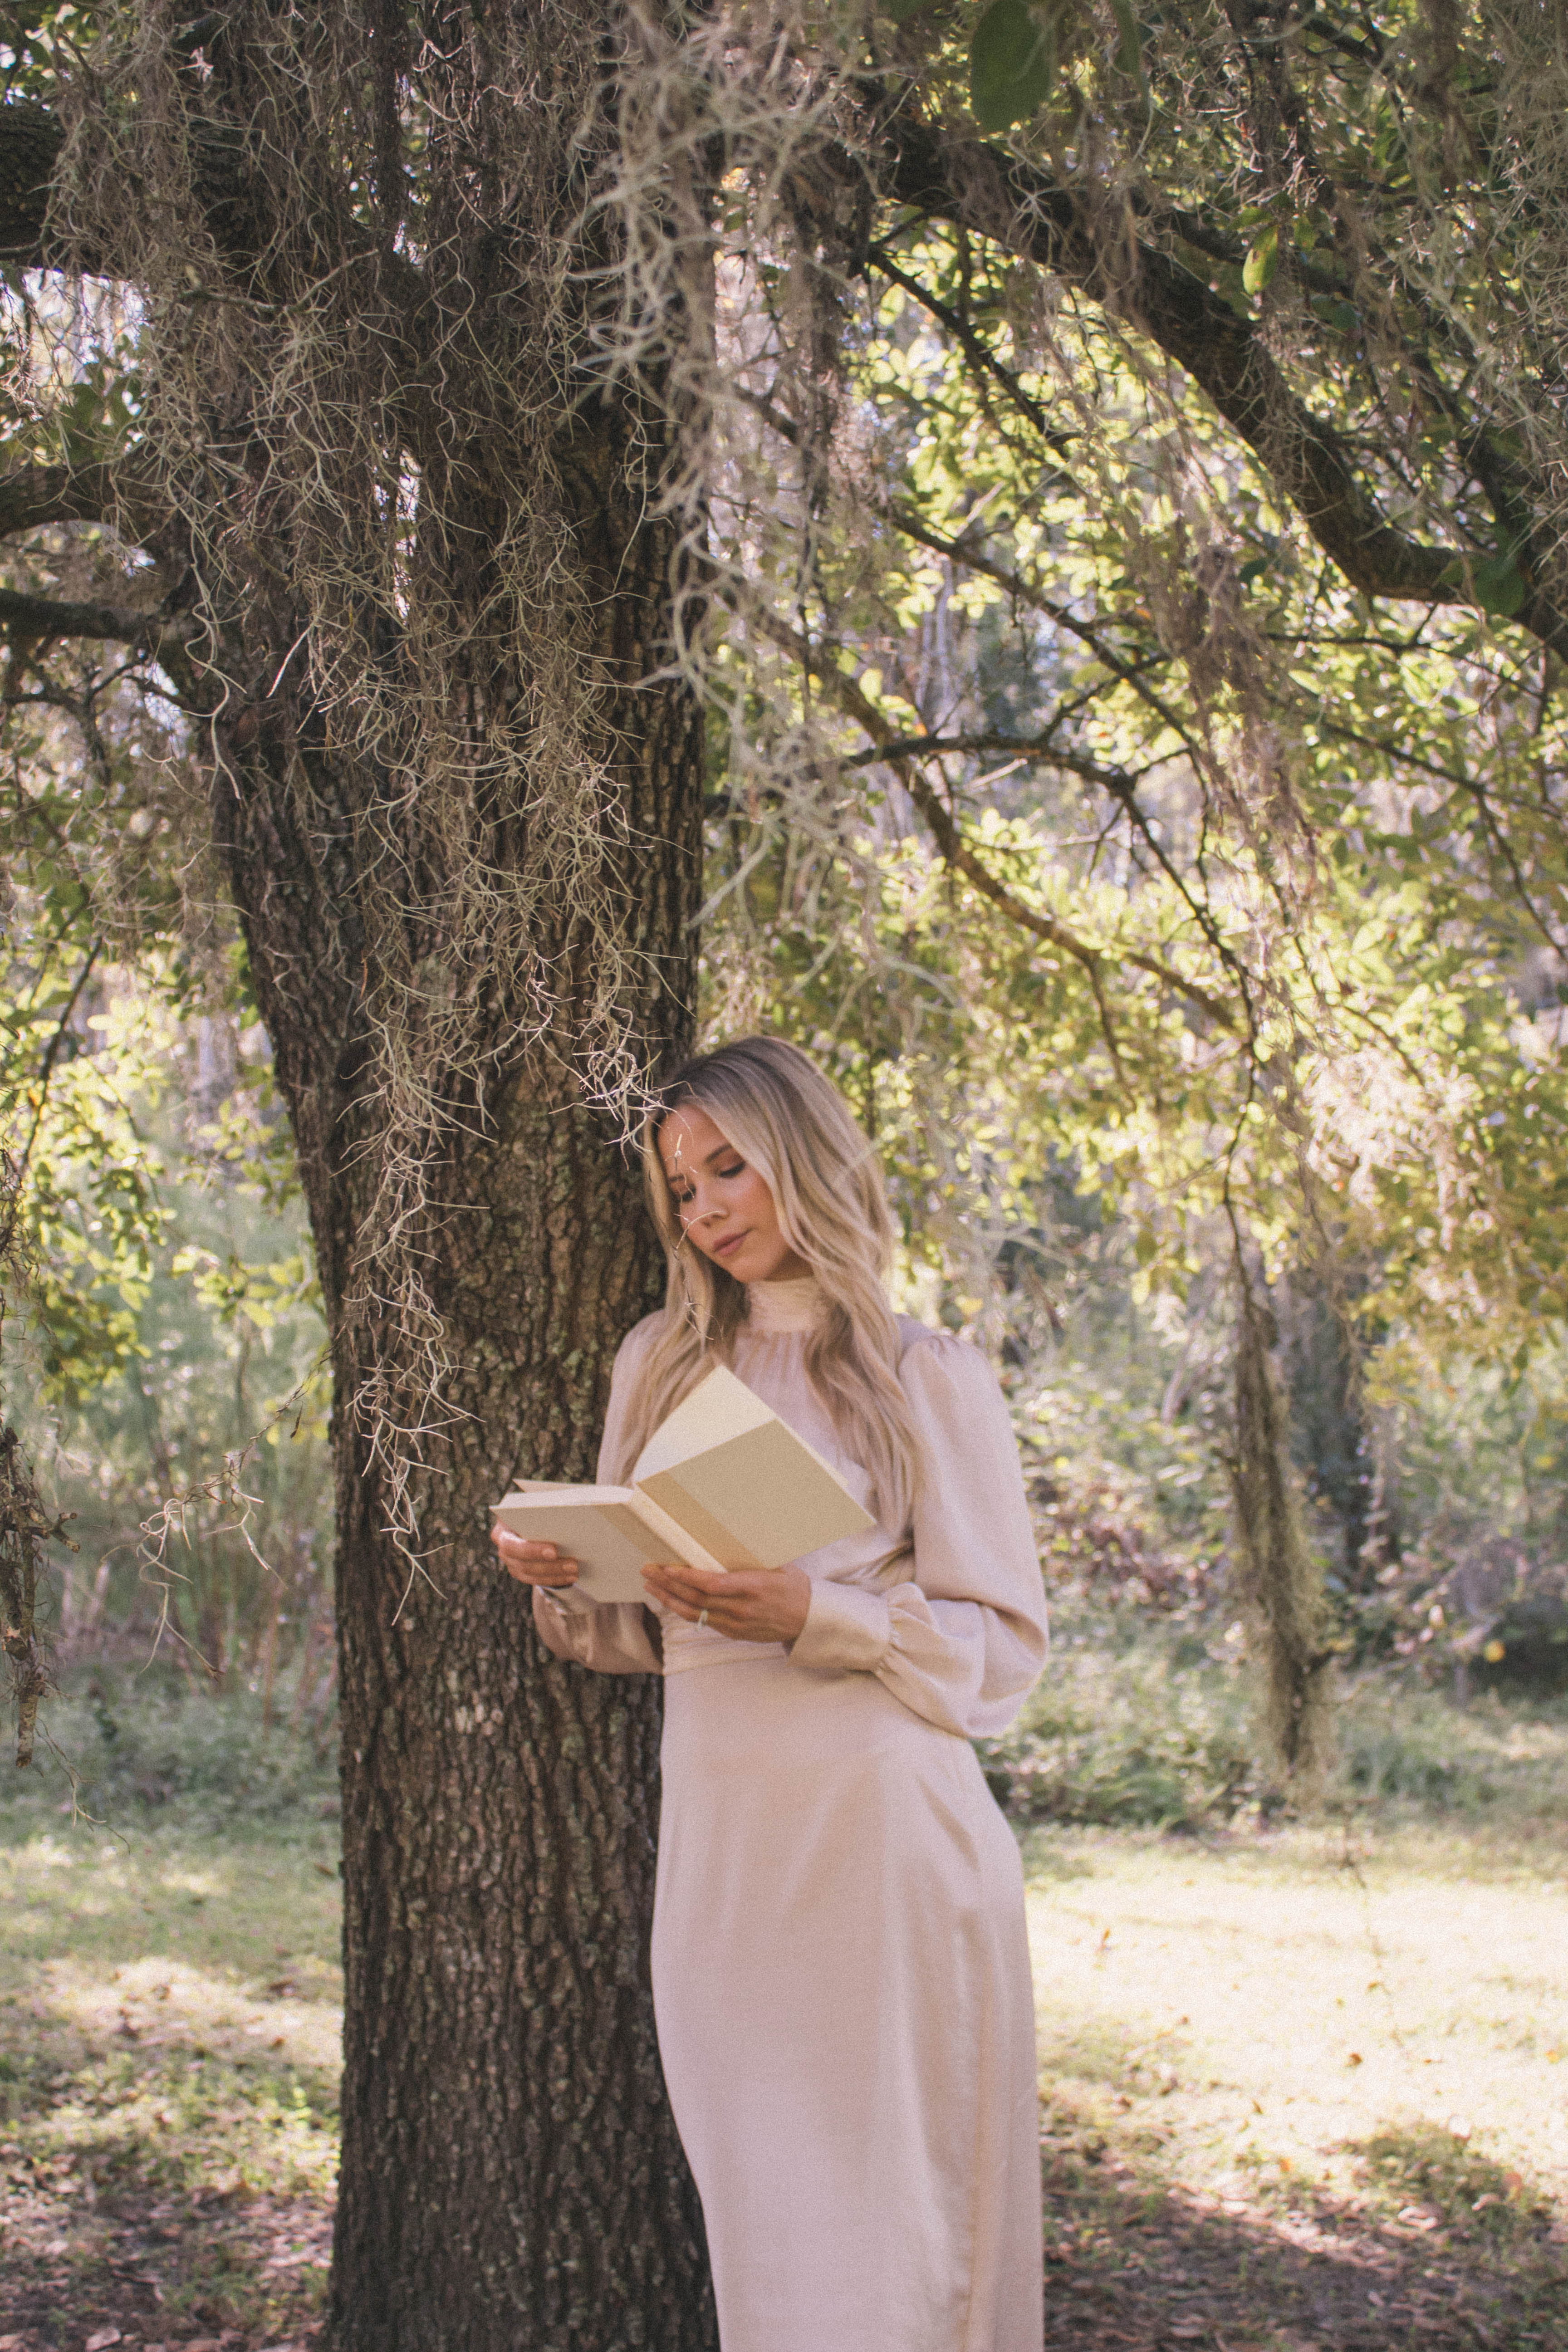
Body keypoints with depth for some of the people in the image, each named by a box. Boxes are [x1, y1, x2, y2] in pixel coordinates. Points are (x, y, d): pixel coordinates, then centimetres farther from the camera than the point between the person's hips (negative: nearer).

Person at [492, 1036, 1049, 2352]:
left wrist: (815, 1616, -18)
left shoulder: (926, 1379, 1)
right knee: (755, 2219, 7)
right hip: (719, 1836, 4)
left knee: (890, 2206, -2)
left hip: (881, 1836, -4)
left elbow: (1003, 1648, -3)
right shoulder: (662, 1365, 15)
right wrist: (562, 1581, -3)